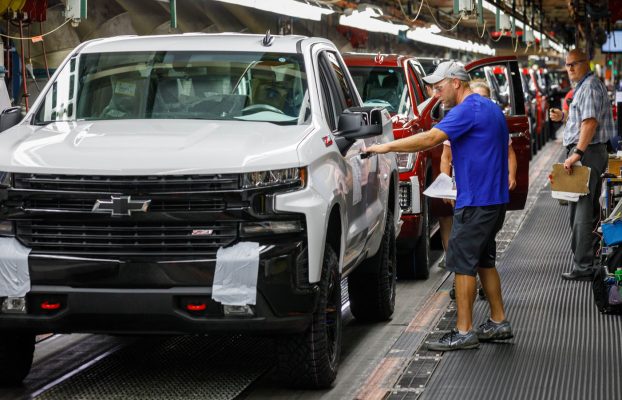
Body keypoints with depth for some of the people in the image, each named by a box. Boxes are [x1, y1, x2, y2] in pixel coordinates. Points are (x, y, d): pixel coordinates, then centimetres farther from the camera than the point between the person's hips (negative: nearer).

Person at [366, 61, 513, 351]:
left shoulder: (468, 109, -15)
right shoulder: (490, 108, 17)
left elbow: (431, 138, -24)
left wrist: (388, 147, -19)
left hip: (476, 201, -10)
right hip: (494, 198, 10)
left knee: (462, 263, -6)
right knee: (483, 260, 16)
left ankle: (464, 332, -3)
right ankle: (498, 323, 21)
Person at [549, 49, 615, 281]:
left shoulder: (589, 87, -13)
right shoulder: (584, 86, 21)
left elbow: (590, 123, -23)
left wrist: (577, 153, -29)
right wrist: (563, 117, 14)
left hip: (586, 153, -11)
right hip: (591, 152, 11)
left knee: (581, 211, -11)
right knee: (589, 209, 16)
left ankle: (583, 267, -10)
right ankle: (591, 258, 24)